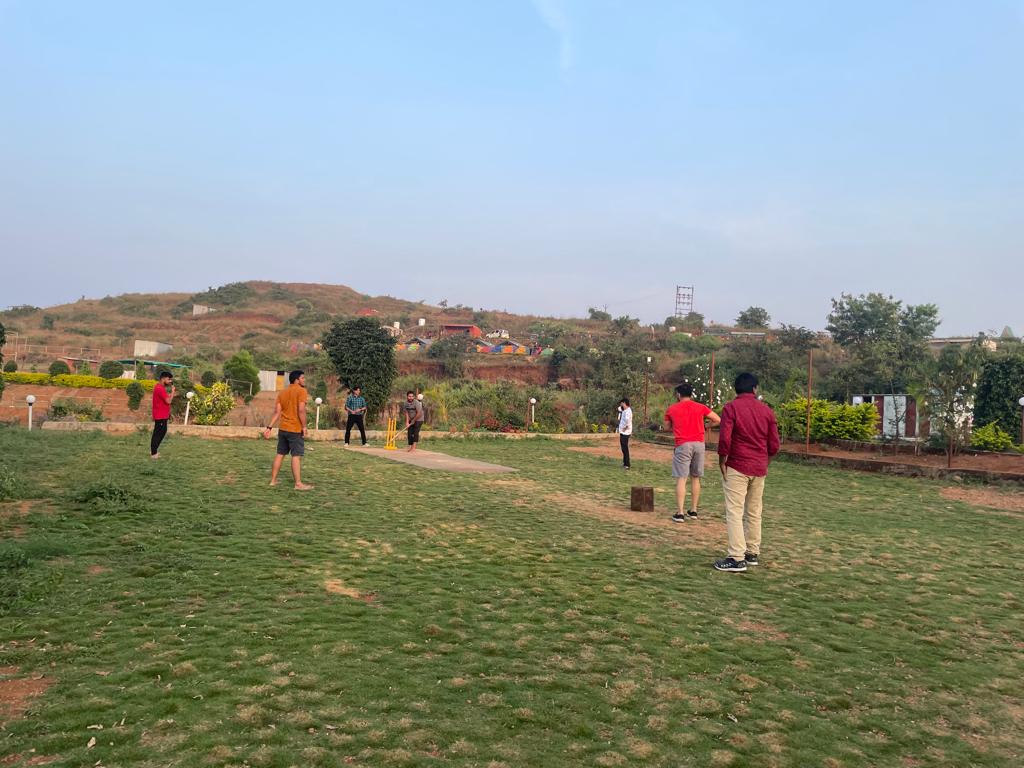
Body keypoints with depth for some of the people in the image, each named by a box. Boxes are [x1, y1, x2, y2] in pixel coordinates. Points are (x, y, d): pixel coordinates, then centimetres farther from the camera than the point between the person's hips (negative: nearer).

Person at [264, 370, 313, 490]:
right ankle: (298, 484, -7)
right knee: (296, 456, -6)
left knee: (280, 454, 14)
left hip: (283, 429, 7)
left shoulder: (282, 393, 12)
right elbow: (301, 410, -19)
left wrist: (269, 427, 5)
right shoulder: (301, 391, -9)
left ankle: (273, 480, 18)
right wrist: (304, 427, -13)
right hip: (295, 429, -7)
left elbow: (277, 412, 7)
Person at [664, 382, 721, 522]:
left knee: (681, 479, -4)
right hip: (699, 444, 3)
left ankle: (680, 513, -10)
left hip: (683, 445, -3)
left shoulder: (672, 409, 5)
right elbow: (717, 420, 7)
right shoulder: (700, 407, 7)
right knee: (695, 478, 13)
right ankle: (693, 510, 18)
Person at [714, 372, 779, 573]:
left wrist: (722, 461, -5)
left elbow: (724, 438, -17)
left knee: (734, 512, -4)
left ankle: (736, 559, -8)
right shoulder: (767, 411, 6)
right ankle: (752, 554, 23)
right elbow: (774, 444, 6)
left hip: (737, 467, -5)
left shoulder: (731, 408, -8)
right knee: (754, 513, 15)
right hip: (759, 469, 5)